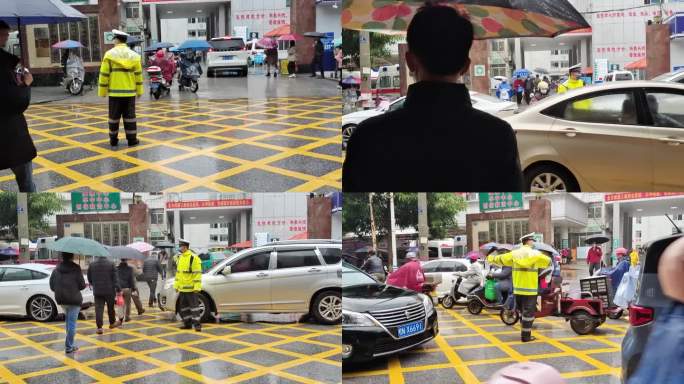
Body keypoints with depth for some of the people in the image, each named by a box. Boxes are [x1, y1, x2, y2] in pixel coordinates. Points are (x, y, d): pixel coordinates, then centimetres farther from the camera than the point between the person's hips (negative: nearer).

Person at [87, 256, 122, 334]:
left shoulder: (92, 265, 0)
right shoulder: (111, 264, -8)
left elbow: (89, 278, 11)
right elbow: (115, 279, -10)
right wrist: (118, 290, -6)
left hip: (97, 292, 1)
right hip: (109, 291, -1)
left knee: (99, 309, 0)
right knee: (111, 308, 17)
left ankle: (99, 327, -8)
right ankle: (112, 323, 33)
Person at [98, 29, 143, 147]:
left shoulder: (109, 54, -5)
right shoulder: (134, 55, 3)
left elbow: (104, 74, -5)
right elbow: (138, 75, 5)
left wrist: (102, 91, 2)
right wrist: (139, 91, 12)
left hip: (114, 92, -1)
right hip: (130, 92, 2)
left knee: (114, 117, 7)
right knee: (129, 116, 5)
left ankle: (113, 139, 13)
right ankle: (132, 139, 5)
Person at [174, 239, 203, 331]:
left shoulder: (193, 258, -14)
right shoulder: (181, 258, 14)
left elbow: (197, 274, -17)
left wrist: (197, 287, -21)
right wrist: (176, 285, 17)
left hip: (191, 289, -9)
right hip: (182, 288, 9)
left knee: (194, 306, -6)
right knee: (183, 307, 13)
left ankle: (197, 324, -4)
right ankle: (187, 323, 22)